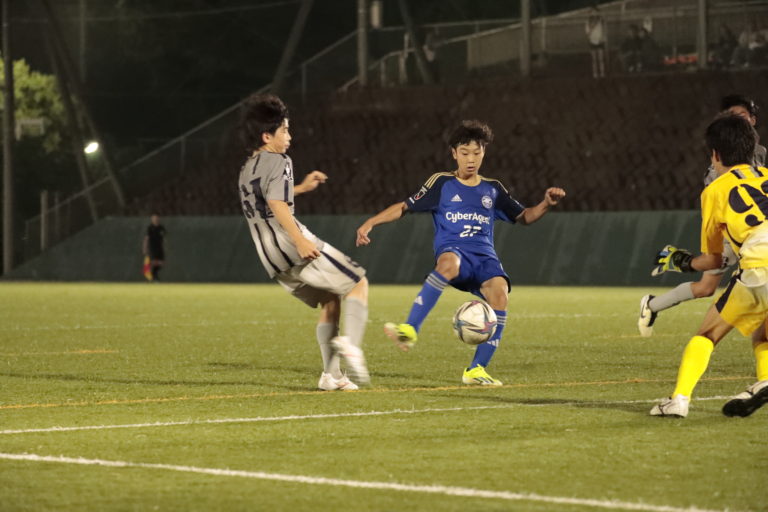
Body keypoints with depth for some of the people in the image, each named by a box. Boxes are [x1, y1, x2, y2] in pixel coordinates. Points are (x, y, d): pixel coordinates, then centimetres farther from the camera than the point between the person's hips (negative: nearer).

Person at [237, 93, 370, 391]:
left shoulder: (246, 171, 21)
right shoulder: (278, 162, -7)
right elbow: (276, 205, -22)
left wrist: (301, 188, 41)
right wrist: (300, 241, -30)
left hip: (273, 261, 8)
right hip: (294, 248, -8)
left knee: (330, 301, 19)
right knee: (358, 283, 2)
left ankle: (331, 375, 11)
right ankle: (351, 342, -19)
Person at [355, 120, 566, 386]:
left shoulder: (492, 189, 18)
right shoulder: (442, 184, 10)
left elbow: (523, 217, 25)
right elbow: (404, 207, 11)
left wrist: (546, 204, 6)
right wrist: (370, 222, -1)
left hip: (484, 256, 3)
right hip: (453, 251, -3)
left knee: (499, 292, -28)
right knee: (448, 263, -42)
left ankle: (476, 370, -20)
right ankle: (410, 330, -44)